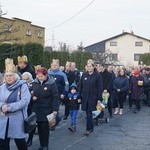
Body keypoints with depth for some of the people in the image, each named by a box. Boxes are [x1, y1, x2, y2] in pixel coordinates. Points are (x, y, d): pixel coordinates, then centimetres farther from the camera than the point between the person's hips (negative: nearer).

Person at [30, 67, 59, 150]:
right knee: (39, 127, 10)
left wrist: (55, 109, -14)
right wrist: (32, 97, -9)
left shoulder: (51, 83, -11)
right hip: (36, 109, 4)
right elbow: (29, 92, 13)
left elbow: (55, 97, -11)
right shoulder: (34, 83, 0)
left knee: (45, 127, -2)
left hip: (47, 109, -4)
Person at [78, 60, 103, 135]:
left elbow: (100, 88, -6)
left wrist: (99, 98, -10)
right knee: (88, 113, 9)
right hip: (85, 97, 4)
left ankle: (88, 128, 5)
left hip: (93, 97, -4)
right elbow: (80, 86, 8)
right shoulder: (84, 74, 6)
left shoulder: (97, 75, -5)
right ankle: (91, 127, 24)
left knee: (89, 113, -5)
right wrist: (79, 97, 6)